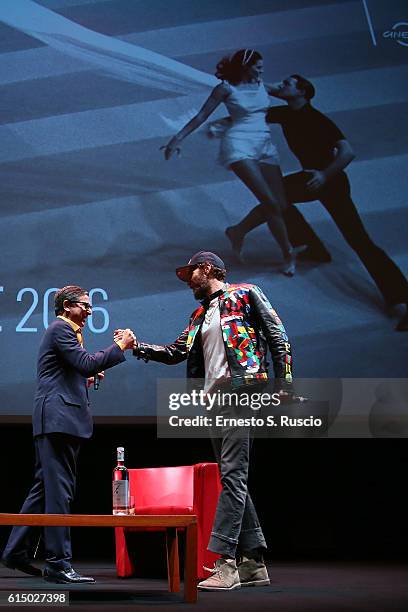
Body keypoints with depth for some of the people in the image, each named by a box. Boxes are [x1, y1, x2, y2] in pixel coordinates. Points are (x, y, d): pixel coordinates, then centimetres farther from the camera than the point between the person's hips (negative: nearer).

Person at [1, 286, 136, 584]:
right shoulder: (60, 329, -7)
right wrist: (120, 346, -12)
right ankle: (58, 564, -11)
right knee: (58, 489, -11)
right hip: (58, 417, -11)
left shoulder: (67, 331, 24)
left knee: (45, 488, 12)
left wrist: (85, 380, 12)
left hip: (59, 419, 11)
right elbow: (87, 363, -17)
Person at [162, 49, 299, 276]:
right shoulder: (227, 89, 2)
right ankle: (288, 253, -9)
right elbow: (202, 116, -1)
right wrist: (178, 138, -9)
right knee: (270, 202, -19)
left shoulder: (262, 86, 18)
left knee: (280, 204, -1)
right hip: (239, 145, -7)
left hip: (265, 146, 7)